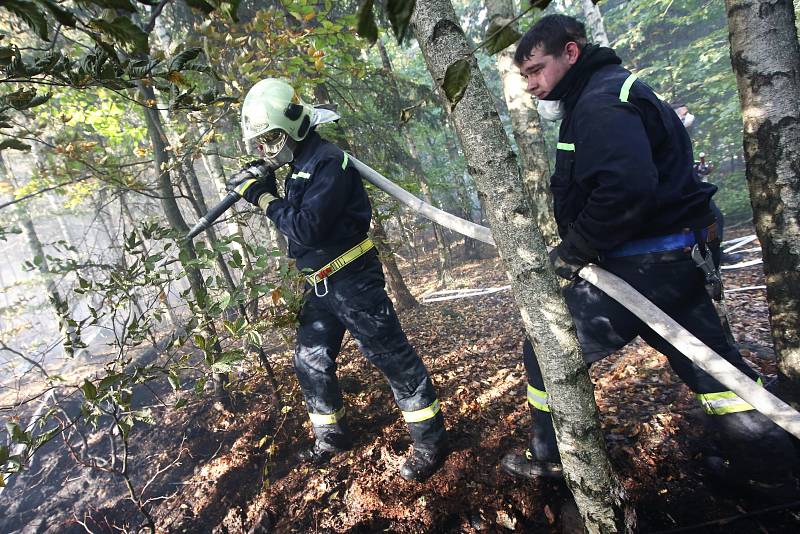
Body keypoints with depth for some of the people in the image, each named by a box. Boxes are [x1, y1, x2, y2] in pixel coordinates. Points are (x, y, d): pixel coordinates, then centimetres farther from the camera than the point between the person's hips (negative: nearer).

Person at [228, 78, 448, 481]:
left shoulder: (328, 161, -17)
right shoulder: (299, 166, 13)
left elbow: (307, 228, -24)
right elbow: (294, 222, 17)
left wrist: (263, 198, -14)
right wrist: (265, 190, 3)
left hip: (353, 280, -10)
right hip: (321, 285, 10)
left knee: (394, 360, -1)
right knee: (310, 362, 15)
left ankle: (431, 444, 15)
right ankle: (331, 436, 35)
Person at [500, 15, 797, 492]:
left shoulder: (600, 100, -15)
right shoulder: (608, 90, 19)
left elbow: (626, 188, -31)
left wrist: (574, 250, -20)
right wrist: (575, 244, 11)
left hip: (641, 267, -10)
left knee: (547, 351, 4)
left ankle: (549, 459, 21)